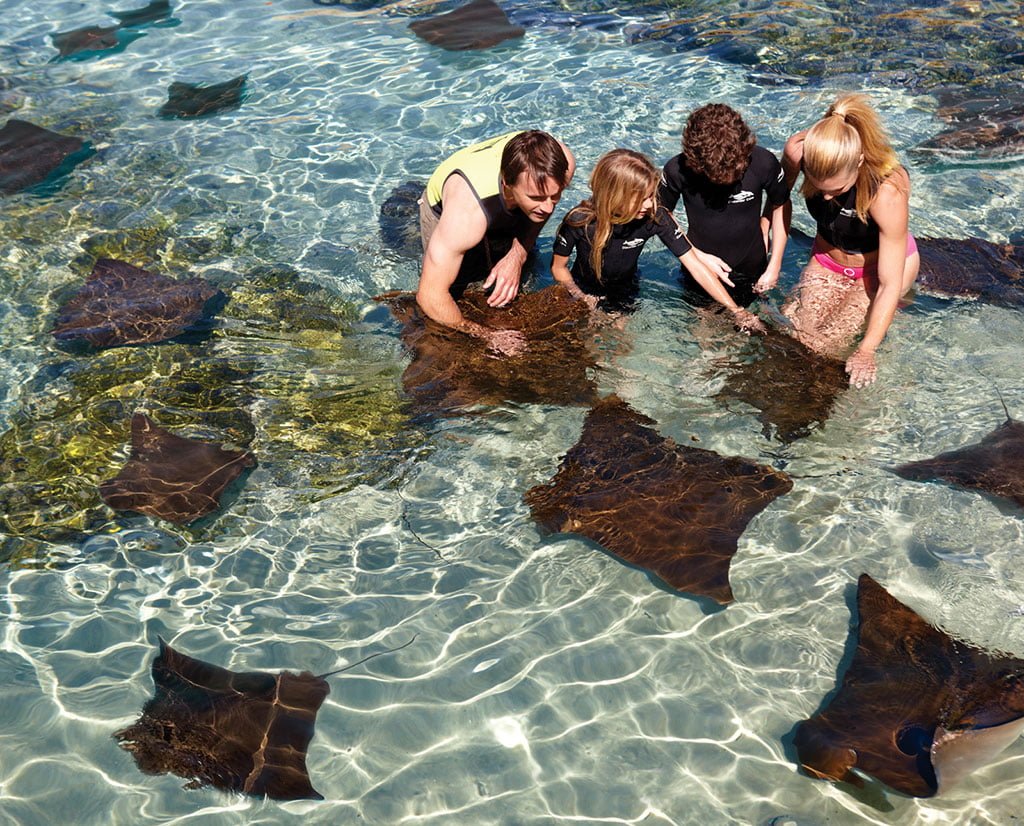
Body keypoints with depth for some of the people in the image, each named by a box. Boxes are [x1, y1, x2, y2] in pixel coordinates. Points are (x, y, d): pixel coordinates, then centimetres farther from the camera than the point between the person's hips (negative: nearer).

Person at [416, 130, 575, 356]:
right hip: (444, 209, -3)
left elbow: (545, 208, -10)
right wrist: (486, 336, -33)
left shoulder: (561, 163, -37)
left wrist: (518, 255, -24)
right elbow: (430, 296, -43)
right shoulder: (467, 210, -50)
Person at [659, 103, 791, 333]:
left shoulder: (763, 163, -27)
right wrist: (698, 255, -18)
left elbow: (780, 205, -6)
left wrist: (774, 266, -7)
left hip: (750, 270, 0)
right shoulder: (678, 170, -28)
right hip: (700, 272, 0)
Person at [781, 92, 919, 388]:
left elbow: (890, 284, -31)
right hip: (827, 257, 4)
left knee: (826, 345, -18)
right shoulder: (798, 150, -29)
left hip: (881, 265, -4)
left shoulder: (888, 193, -39)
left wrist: (866, 351, -29)